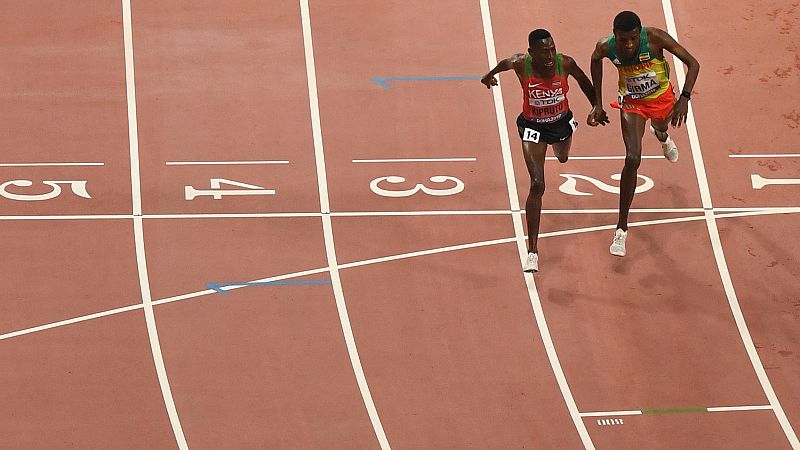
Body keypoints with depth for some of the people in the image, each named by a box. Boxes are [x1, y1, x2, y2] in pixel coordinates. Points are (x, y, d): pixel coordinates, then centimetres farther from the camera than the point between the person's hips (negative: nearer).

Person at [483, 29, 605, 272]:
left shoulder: (565, 63, -26)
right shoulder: (521, 64, -29)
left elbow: (584, 82, -5)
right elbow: (505, 63, -4)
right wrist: (490, 75, 17)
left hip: (561, 120, 3)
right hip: (533, 126, -3)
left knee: (563, 158, 36)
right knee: (537, 185, -15)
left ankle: (558, 144, 79)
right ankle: (532, 250, -12)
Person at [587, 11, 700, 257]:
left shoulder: (655, 38, -36)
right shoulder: (606, 47, -28)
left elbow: (692, 63, -28)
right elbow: (596, 60, -1)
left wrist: (684, 98, -39)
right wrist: (598, 104, 0)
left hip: (661, 96, 1)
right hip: (631, 101, -1)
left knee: (661, 129, 33)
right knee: (633, 159, -16)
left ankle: (661, 135, 77)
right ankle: (622, 228, -10)